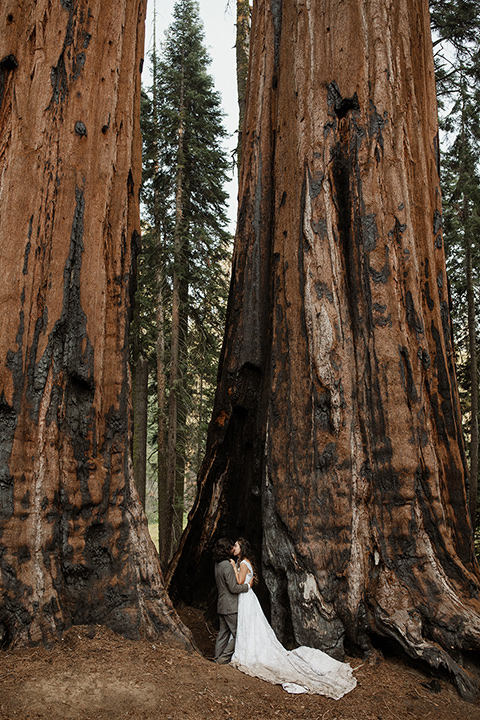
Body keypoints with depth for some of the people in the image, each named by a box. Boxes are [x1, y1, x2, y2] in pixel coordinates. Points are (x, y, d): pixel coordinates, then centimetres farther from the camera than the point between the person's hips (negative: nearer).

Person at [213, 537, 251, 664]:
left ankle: (218, 658, 21)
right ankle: (224, 658, 3)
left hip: (222, 605, 9)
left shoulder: (218, 564, 7)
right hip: (230, 606, -9)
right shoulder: (227, 566, -22)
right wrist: (247, 585, -7)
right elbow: (233, 588, -21)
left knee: (223, 632, 16)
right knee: (236, 633, 1)